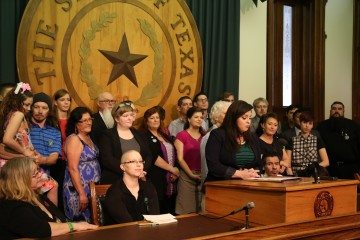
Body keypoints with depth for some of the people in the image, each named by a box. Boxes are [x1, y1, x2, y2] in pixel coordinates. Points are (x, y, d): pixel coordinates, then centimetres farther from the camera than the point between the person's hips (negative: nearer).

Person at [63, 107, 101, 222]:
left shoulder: (88, 137, 11)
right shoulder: (73, 139, -14)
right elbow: (73, 169, -19)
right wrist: (82, 194, -22)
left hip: (93, 188, 8)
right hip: (79, 188, -8)